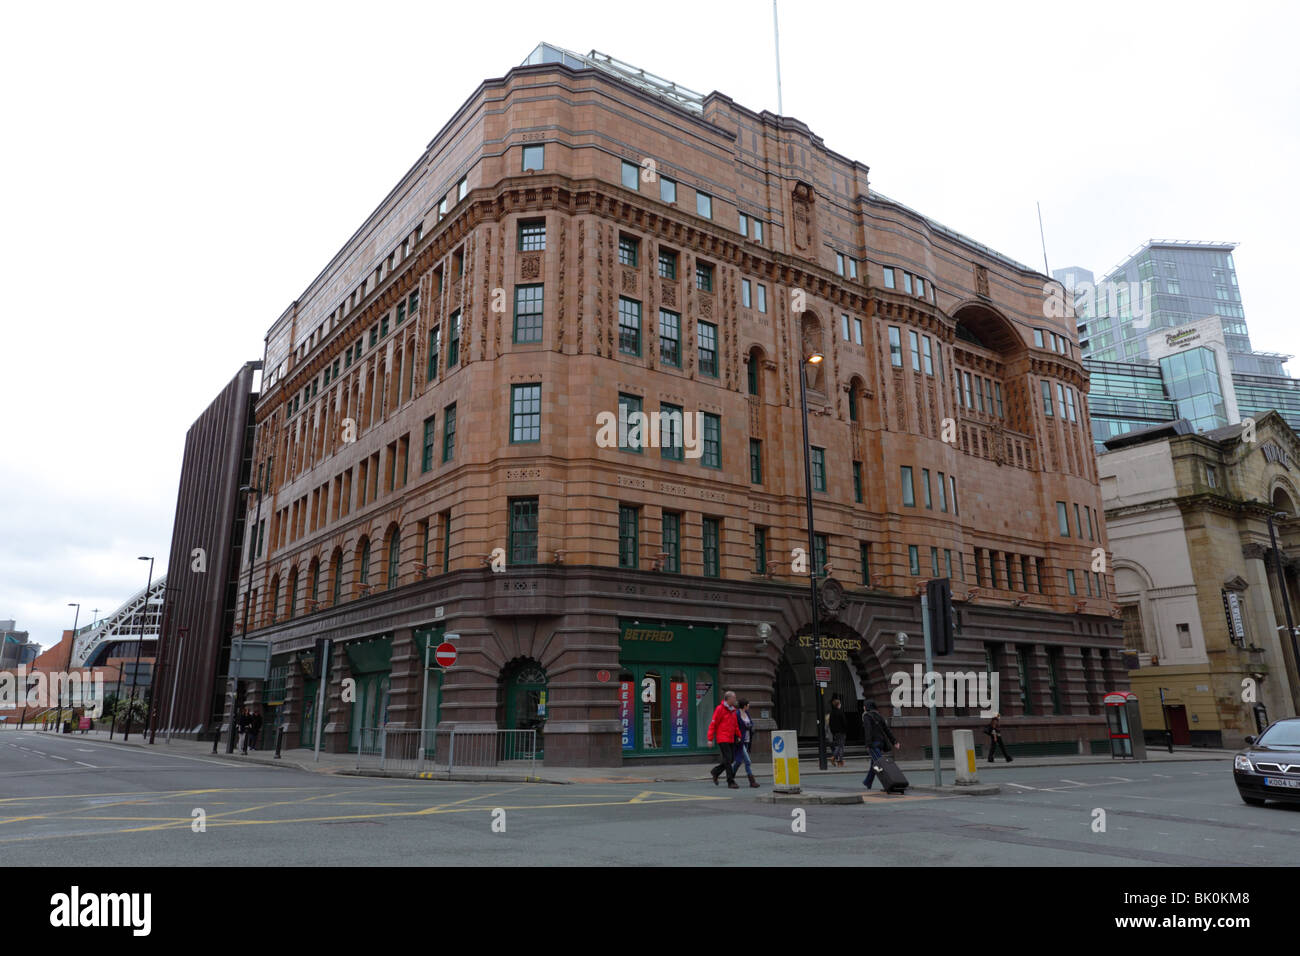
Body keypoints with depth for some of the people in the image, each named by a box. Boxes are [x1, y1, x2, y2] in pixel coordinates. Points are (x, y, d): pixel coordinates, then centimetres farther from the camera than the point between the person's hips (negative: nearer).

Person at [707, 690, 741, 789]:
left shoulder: (733, 710, 15)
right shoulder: (720, 709, -9)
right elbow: (713, 724, -10)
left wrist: (739, 735, 7)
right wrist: (710, 739, -13)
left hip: (731, 739, 8)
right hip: (722, 739, -8)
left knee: (731, 759, 6)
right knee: (728, 759, -9)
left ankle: (715, 772, 23)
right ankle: (731, 781, -3)